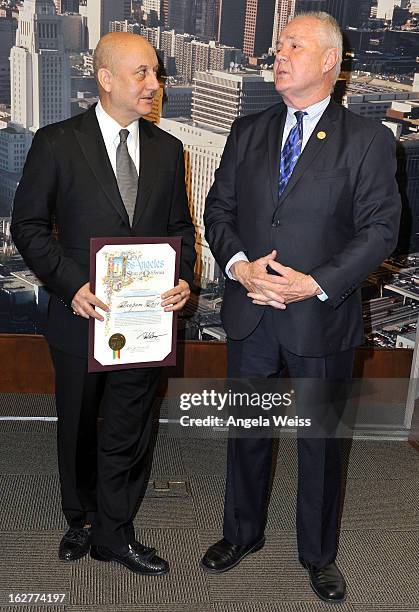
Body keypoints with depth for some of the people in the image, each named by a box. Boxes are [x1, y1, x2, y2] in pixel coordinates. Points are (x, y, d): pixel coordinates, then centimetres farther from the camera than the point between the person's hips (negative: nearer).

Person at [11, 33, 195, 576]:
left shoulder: (167, 150, 5)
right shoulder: (56, 143, -7)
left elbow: (180, 227, 11)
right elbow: (28, 226, -6)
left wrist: (184, 279, -8)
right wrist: (71, 285, -18)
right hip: (82, 316, -2)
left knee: (127, 435, 12)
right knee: (77, 430, 17)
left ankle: (113, 534, 31)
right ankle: (82, 521, 41)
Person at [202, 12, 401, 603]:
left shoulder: (367, 139, -5)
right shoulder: (247, 132, 7)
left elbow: (380, 228, -9)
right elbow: (219, 208, 7)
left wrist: (316, 283, -19)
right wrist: (238, 263, -13)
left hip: (322, 317, -3)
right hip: (249, 312, 3)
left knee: (322, 441, 12)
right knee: (247, 430, 18)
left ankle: (319, 554, 34)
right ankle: (243, 533, 41)